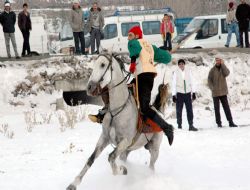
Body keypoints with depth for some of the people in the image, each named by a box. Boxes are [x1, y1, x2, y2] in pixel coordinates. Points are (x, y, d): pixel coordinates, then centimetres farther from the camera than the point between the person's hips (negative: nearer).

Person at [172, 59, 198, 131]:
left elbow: (192, 82, 7)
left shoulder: (188, 72, 3)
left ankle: (191, 125, -2)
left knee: (190, 110, -3)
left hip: (188, 93, 1)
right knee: (179, 110, 2)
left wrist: (193, 93, 4)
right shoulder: (176, 73, -1)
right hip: (179, 93, -1)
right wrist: (173, 95, -4)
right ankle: (179, 125, 9)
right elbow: (174, 84, 0)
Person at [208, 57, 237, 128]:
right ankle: (219, 123, 9)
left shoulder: (223, 68, 6)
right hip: (215, 93, -1)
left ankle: (231, 122, 1)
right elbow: (209, 80, -1)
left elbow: (227, 73, -15)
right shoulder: (212, 70, 0)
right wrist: (212, 88, -14)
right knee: (217, 108, 3)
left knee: (226, 107, 0)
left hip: (223, 92, 1)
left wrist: (222, 64, -16)